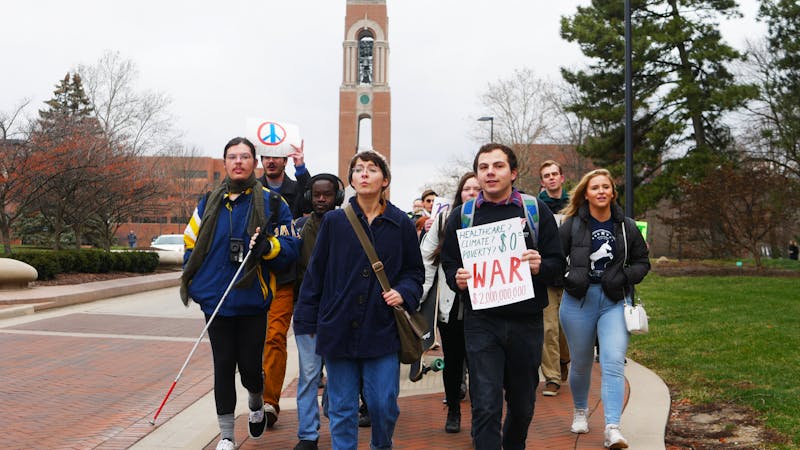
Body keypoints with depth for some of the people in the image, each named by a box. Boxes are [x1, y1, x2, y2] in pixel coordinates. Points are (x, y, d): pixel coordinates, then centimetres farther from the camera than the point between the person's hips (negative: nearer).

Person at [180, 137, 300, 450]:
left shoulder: (271, 203, 0)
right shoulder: (210, 202, 8)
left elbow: (292, 246, -3)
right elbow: (192, 242, 14)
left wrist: (269, 245, -22)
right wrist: (195, 282, 6)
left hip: (253, 300, -2)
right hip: (216, 300, 2)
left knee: (250, 366, 4)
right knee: (223, 365, 7)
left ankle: (256, 403, 39)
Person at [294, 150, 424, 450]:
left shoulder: (401, 224, 2)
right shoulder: (334, 221, 2)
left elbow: (415, 271, 11)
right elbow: (315, 272, 6)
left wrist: (403, 293, -9)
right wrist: (306, 321, 5)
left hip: (382, 330, 0)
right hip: (338, 328, 1)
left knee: (384, 405, 4)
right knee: (342, 409, 8)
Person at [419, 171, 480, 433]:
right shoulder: (444, 218, 3)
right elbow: (427, 258, 3)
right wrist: (418, 294, -3)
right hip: (450, 303, 2)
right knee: (452, 360, 15)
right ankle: (453, 410, 34)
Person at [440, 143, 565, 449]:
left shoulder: (535, 209, 4)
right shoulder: (462, 215, 5)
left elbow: (558, 263, 3)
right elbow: (449, 265, 10)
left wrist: (540, 267, -18)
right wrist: (458, 279, -11)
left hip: (526, 321, 1)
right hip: (481, 322, -1)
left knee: (523, 404, 16)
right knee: (485, 407, -8)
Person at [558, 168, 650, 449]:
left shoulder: (626, 227, 3)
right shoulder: (571, 225, -2)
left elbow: (642, 261, 12)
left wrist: (625, 277, -6)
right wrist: (566, 278, -16)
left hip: (615, 302, 0)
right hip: (578, 301, 0)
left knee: (613, 363, -13)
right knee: (581, 363, 13)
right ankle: (580, 412, 39)